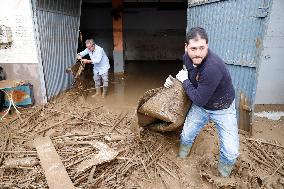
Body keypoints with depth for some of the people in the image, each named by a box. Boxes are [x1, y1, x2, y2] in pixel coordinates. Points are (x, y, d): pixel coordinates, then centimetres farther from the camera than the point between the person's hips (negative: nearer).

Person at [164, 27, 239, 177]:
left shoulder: (213, 68, -38)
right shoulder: (187, 57, -14)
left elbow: (199, 100, -30)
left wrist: (184, 81, -20)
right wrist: (173, 79, -7)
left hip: (222, 109, -5)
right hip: (200, 106, 6)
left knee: (230, 152, -7)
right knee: (186, 136, 11)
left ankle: (223, 173, 28)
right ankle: (181, 159, 45)